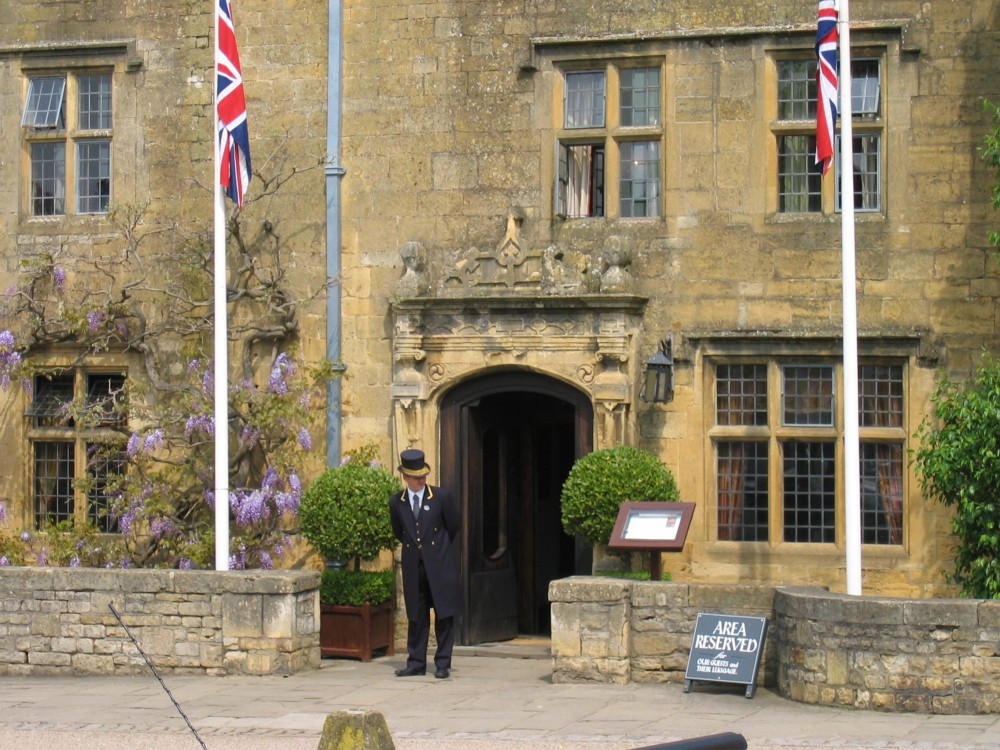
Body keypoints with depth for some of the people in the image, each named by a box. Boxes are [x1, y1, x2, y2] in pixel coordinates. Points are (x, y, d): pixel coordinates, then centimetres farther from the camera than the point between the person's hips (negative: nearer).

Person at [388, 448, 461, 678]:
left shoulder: (441, 497, -5)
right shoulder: (396, 502, 2)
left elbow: (454, 525, 8)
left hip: (440, 564, -2)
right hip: (413, 566, 2)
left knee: (444, 615, 0)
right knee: (416, 616, 7)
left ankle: (443, 664, 7)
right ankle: (416, 663, 14)